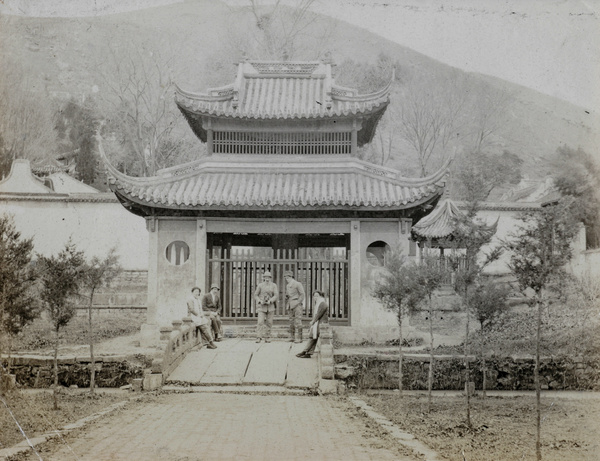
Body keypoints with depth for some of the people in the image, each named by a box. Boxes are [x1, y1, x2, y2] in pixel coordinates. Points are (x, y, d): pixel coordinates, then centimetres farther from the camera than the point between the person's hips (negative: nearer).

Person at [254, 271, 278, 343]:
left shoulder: (274, 286, 0)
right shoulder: (260, 285, -2)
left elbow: (276, 295, -8)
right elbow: (256, 295, 1)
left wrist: (270, 301, -24)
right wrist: (260, 301, -17)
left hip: (270, 306, 2)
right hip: (261, 306, -2)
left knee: (269, 323, 4)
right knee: (260, 322, -14)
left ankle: (267, 338, 15)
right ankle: (259, 338, -17)